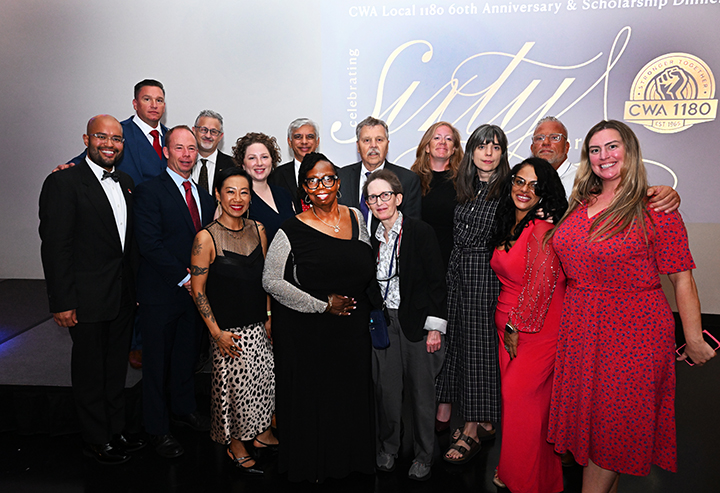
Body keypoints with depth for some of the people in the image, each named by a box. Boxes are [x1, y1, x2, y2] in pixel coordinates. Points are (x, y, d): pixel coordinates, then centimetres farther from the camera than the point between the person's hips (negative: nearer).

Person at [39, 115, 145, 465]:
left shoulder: (126, 183, 9)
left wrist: (136, 288, 11)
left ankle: (116, 431, 35)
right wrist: (61, 302, -17)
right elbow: (55, 248, -15)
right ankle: (97, 440, 27)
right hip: (88, 301, -7)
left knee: (116, 369, 19)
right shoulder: (64, 182, -12)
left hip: (123, 298, 7)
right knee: (90, 372, 10)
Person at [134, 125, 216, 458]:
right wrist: (183, 278, -17)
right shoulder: (149, 191, -8)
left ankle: (184, 409, 38)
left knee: (187, 355, 18)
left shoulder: (204, 196, 12)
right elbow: (149, 243, -17)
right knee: (158, 362, 7)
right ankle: (158, 429, 22)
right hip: (161, 293, -5)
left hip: (195, 291, 6)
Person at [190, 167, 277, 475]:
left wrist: (269, 317, 7)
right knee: (235, 386, 5)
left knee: (266, 380, 13)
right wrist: (217, 332, -12)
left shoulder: (258, 230, 3)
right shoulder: (206, 238, -13)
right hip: (229, 331, -5)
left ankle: (262, 433, 37)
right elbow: (198, 289, -10)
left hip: (259, 326, 5)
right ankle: (235, 444, 29)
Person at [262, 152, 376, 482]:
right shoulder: (292, 230, -11)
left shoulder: (356, 218, 4)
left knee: (351, 396, 14)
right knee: (310, 399, 7)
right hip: (306, 335, -4)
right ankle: (310, 465, 31)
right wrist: (322, 305, -14)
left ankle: (349, 458, 37)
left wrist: (363, 307, 5)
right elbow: (271, 281, -14)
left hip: (353, 330, 4)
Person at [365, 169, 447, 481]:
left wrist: (435, 328, -11)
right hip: (381, 323, 4)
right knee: (386, 389, 8)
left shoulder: (422, 233, -6)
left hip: (417, 322, -3)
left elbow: (437, 282, -7)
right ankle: (388, 448, 29)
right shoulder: (370, 238, 7)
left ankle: (423, 456, 23)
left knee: (422, 391, 5)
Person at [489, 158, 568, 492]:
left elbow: (540, 285, -20)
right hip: (508, 326, 8)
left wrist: (516, 327, -12)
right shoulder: (509, 226, 9)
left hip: (537, 328, -8)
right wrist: (506, 327, 14)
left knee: (521, 400, 1)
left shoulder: (543, 228, -18)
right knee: (511, 397, 14)